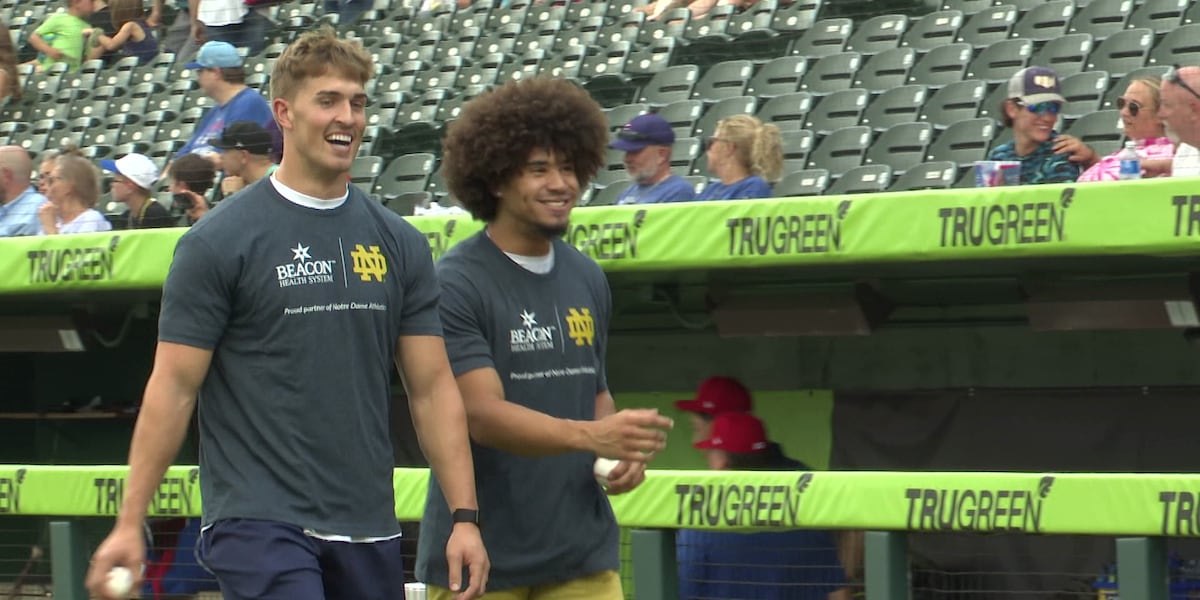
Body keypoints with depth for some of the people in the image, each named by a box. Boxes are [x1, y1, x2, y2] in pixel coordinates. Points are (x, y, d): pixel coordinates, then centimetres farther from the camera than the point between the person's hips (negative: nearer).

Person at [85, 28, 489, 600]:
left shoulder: (399, 244, 9)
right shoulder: (219, 242, -4)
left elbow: (432, 387, 10)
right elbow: (173, 386, -4)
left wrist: (463, 516, 1)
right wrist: (129, 524, -8)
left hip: (367, 531, 5)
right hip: (258, 525, -5)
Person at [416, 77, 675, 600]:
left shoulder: (588, 279, 12)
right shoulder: (456, 283, -10)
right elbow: (482, 411, -19)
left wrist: (624, 449, 3)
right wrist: (589, 435, -32)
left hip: (582, 555, 5)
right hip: (480, 557, -5)